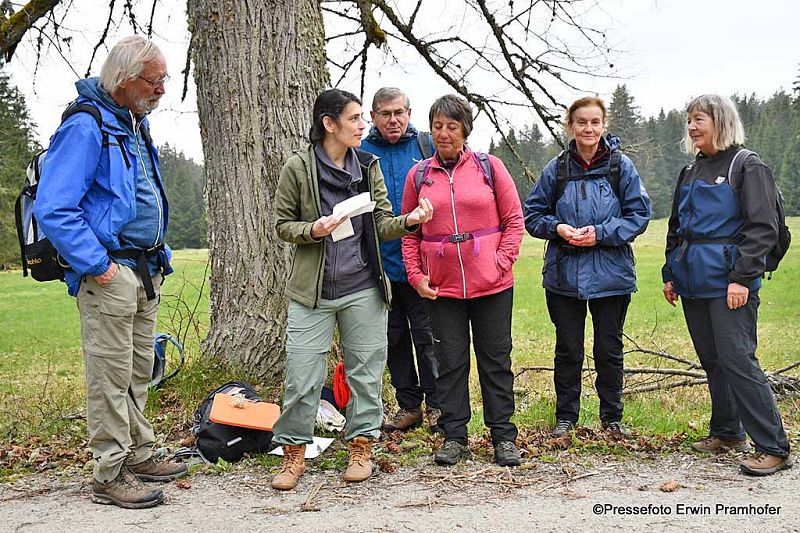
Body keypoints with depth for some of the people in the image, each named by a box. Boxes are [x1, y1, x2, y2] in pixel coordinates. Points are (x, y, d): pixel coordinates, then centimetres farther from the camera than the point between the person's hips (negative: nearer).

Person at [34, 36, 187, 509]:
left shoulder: (137, 125, 15)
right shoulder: (86, 127, -14)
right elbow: (53, 208, -21)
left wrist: (158, 258, 19)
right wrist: (94, 265, -20)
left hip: (146, 272, 9)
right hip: (109, 274, -9)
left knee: (139, 372, 16)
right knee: (111, 377, -2)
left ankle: (139, 455, 29)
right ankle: (111, 475, 7)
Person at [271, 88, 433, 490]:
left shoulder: (368, 166, 7)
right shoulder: (298, 168, -3)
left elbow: (381, 224, 7)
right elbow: (282, 225, 3)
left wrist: (409, 220, -13)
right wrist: (313, 230, -17)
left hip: (363, 287, 3)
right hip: (312, 290, -3)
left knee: (365, 368, 8)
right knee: (301, 374, -2)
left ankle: (361, 447, 22)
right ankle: (294, 453, 14)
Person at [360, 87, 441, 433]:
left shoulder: (427, 145, 0)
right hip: (380, 264, 3)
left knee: (426, 335, 4)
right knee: (393, 337, 12)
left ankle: (436, 405, 20)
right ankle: (409, 406, 26)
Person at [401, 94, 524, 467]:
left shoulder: (489, 166, 1)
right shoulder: (418, 175, 5)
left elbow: (514, 219, 2)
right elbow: (409, 232, 9)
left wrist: (501, 261, -8)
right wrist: (416, 275, 0)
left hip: (491, 284, -1)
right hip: (441, 286, 1)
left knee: (496, 359, 7)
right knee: (450, 361, 7)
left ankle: (504, 437, 17)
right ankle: (454, 437, 18)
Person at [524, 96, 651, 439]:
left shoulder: (621, 166, -3)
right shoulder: (556, 169, 1)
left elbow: (640, 213, -2)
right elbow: (532, 214, 8)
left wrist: (601, 233, -14)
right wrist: (557, 228, -12)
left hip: (611, 275, -1)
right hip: (564, 275, 1)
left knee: (609, 349, 10)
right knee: (568, 350, 10)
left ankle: (612, 417, 26)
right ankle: (565, 417, 24)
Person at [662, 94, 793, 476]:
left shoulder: (748, 167, -5)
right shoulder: (690, 172, 17)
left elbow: (763, 228, -12)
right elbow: (676, 229, 23)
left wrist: (742, 277, -18)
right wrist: (670, 274, 16)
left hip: (729, 284, -7)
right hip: (693, 283, 7)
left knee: (737, 361, -12)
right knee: (712, 360, 13)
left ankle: (774, 448, -6)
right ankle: (727, 433, 25)